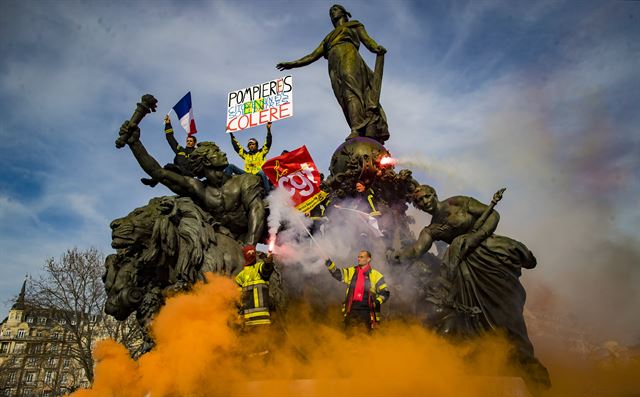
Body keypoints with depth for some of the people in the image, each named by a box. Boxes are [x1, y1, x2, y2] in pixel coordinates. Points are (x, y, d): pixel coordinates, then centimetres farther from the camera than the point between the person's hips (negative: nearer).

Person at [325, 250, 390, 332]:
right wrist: (330, 264, -15)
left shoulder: (375, 275, 2)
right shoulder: (351, 272, 11)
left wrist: (378, 301, -15)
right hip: (352, 309, 3)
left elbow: (385, 292, 3)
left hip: (366, 310, -3)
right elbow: (338, 274, 2)